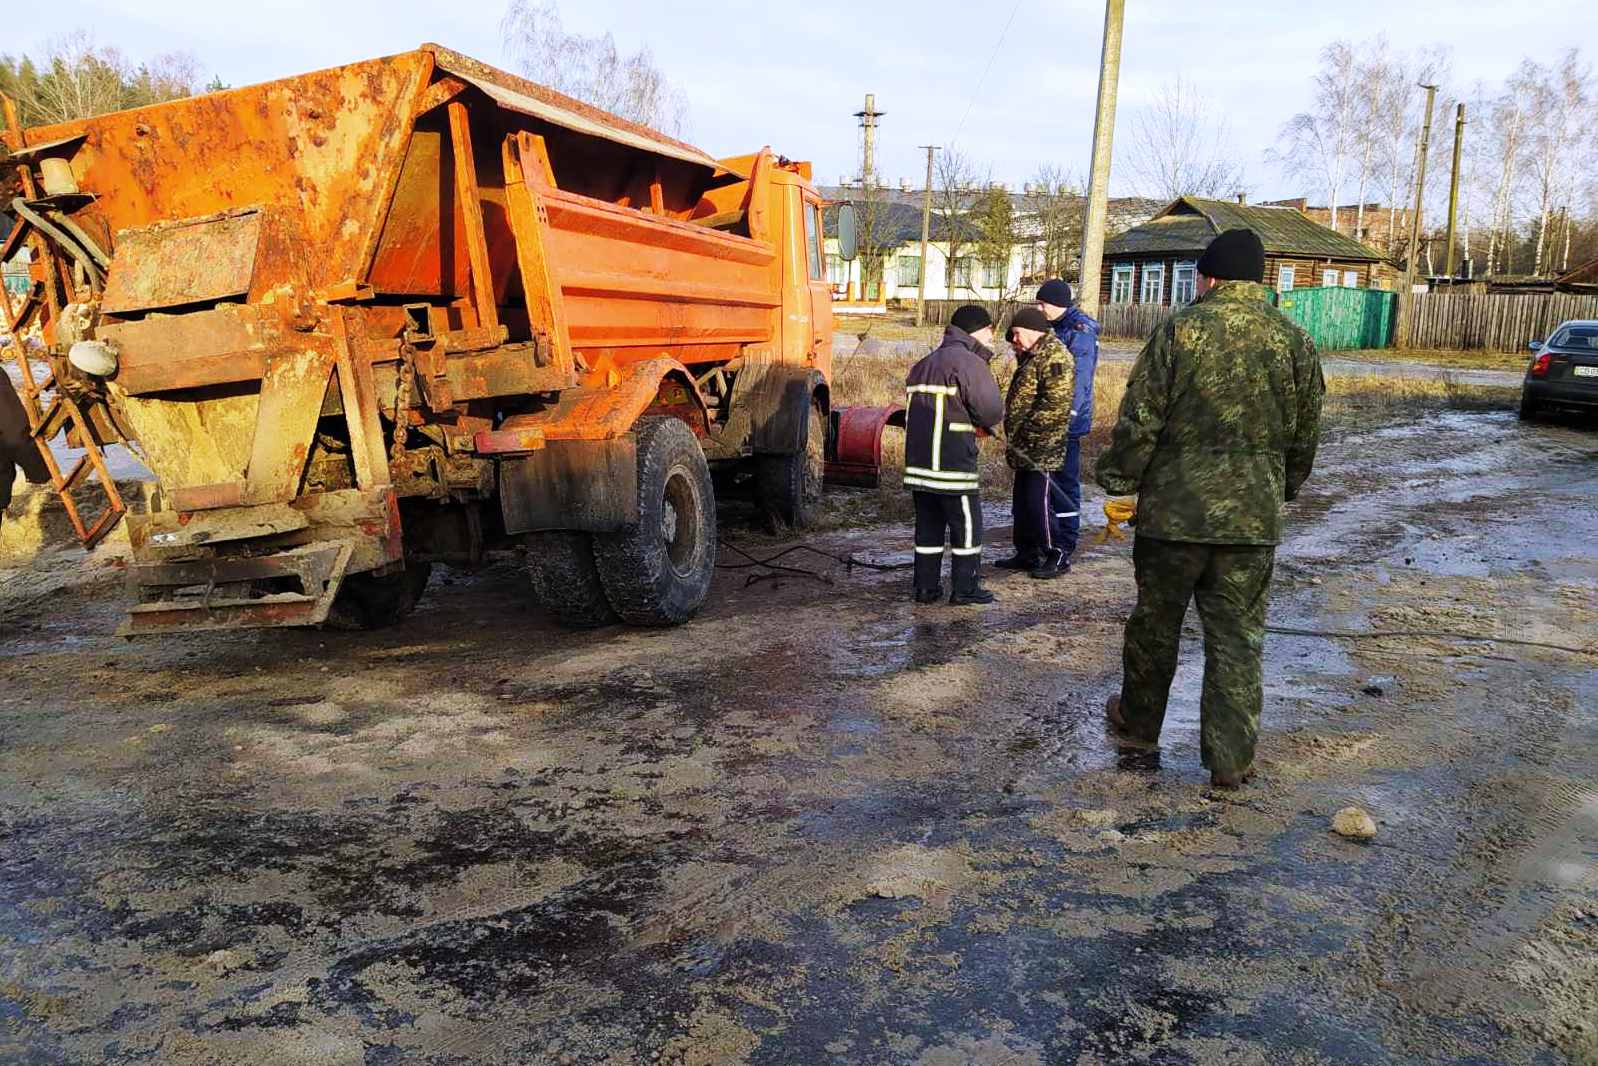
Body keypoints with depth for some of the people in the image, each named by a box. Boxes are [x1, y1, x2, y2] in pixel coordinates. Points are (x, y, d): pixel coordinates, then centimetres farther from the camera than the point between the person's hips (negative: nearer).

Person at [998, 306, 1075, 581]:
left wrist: (1025, 434, -20)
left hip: (1043, 448, -10)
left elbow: (1055, 405, -22)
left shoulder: (1054, 357, -15)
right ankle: (1027, 554, 25)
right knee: (1022, 502, 15)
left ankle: (1056, 556, 4)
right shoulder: (1031, 356, 17)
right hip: (1026, 449, 10)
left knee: (1039, 502, -7)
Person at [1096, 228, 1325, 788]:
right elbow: (1304, 437, 11)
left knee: (1156, 620, 15)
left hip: (1173, 509, -2)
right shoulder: (1295, 341, 4)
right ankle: (1230, 758, 12)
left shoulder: (1179, 329, -8)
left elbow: (1139, 419, -9)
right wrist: (1283, 489, 26)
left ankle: (1138, 721, 32)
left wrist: (1118, 479, 3)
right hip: (1254, 517, 2)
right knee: (1238, 636, 9)